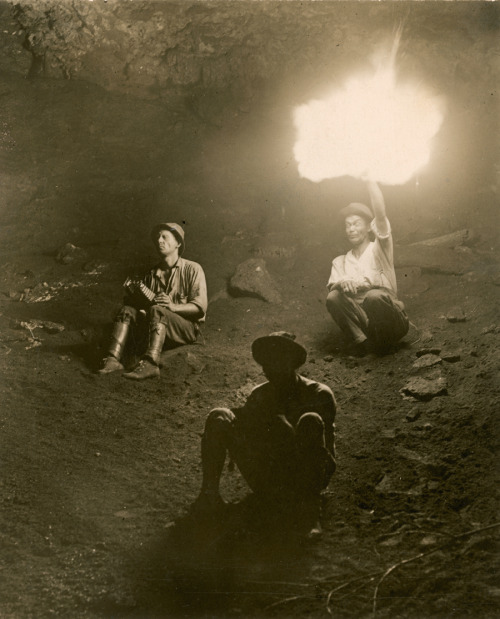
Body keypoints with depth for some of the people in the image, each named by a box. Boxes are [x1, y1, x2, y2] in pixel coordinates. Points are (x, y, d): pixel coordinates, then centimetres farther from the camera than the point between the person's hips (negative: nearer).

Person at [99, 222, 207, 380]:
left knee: (156, 310, -32)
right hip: (157, 329, 6)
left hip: (187, 329, -6)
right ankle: (113, 359, -27)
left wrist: (174, 307, -25)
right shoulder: (152, 274, 15)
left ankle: (150, 364, -50)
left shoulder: (192, 269, -1)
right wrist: (132, 294, -12)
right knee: (128, 310, -10)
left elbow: (200, 307, -10)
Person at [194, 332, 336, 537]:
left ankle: (308, 510, -37)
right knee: (218, 417, -9)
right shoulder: (260, 395, 11)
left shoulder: (319, 394, -4)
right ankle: (209, 494, -13)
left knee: (310, 421, -34)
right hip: (268, 479, 4)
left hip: (306, 473, -4)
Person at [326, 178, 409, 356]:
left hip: (389, 322, -2)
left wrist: (369, 181, -6)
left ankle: (381, 345, -12)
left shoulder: (379, 250, 9)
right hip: (359, 320, 2)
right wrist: (342, 283, -22)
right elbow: (332, 285, 2)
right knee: (333, 297, -25)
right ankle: (361, 342, -20)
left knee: (374, 296, -36)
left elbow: (380, 214, -7)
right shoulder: (340, 262, 21)